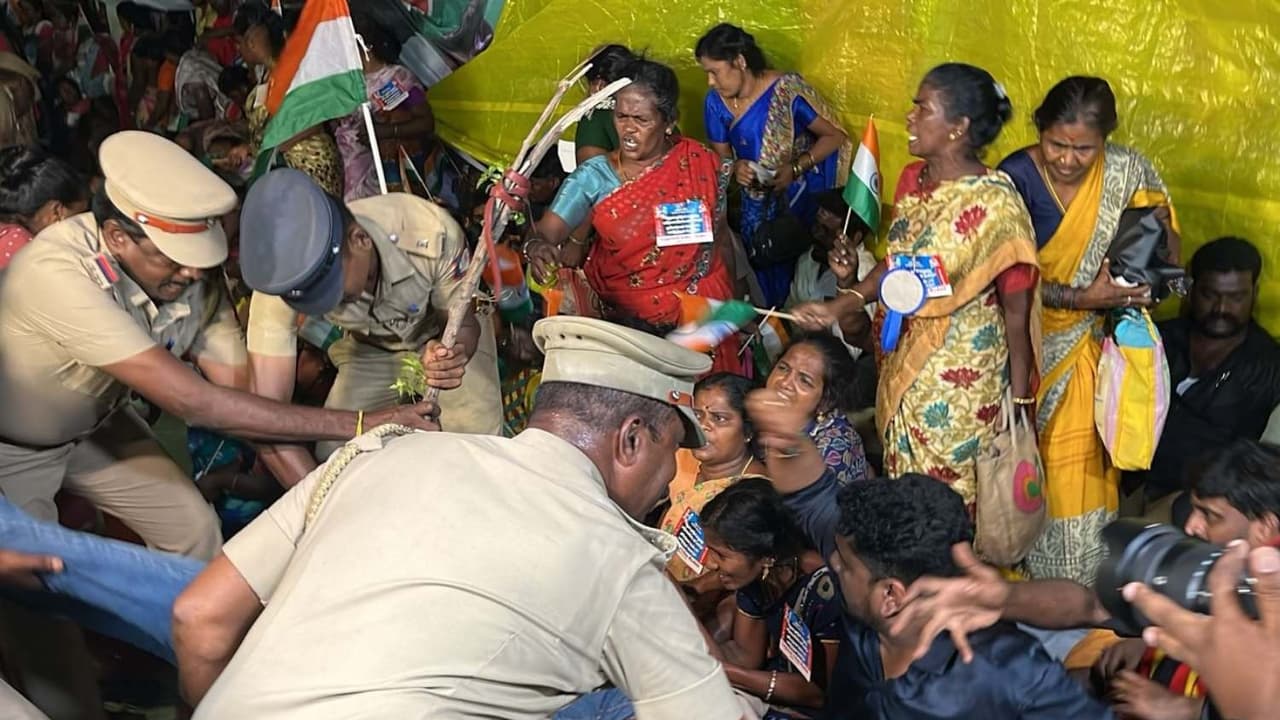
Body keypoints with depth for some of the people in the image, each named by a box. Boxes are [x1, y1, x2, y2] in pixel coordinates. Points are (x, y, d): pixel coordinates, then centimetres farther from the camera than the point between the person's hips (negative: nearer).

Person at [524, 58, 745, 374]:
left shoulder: (698, 164, -1)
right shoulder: (592, 177, -5)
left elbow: (721, 238, 9)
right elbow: (546, 232, -15)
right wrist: (537, 247, -38)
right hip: (624, 319, 0)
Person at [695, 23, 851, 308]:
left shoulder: (787, 90, -22)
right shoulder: (716, 101, -7)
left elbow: (835, 136, -13)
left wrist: (796, 168, -25)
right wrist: (735, 167, -17)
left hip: (802, 197, -4)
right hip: (759, 204, 5)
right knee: (763, 270, 9)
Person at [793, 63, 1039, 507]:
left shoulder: (994, 204, -22)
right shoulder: (912, 179, 0)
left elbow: (1017, 309, -16)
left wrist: (1021, 399, -11)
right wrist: (840, 306, 0)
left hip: (961, 376, -7)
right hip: (905, 361, 7)